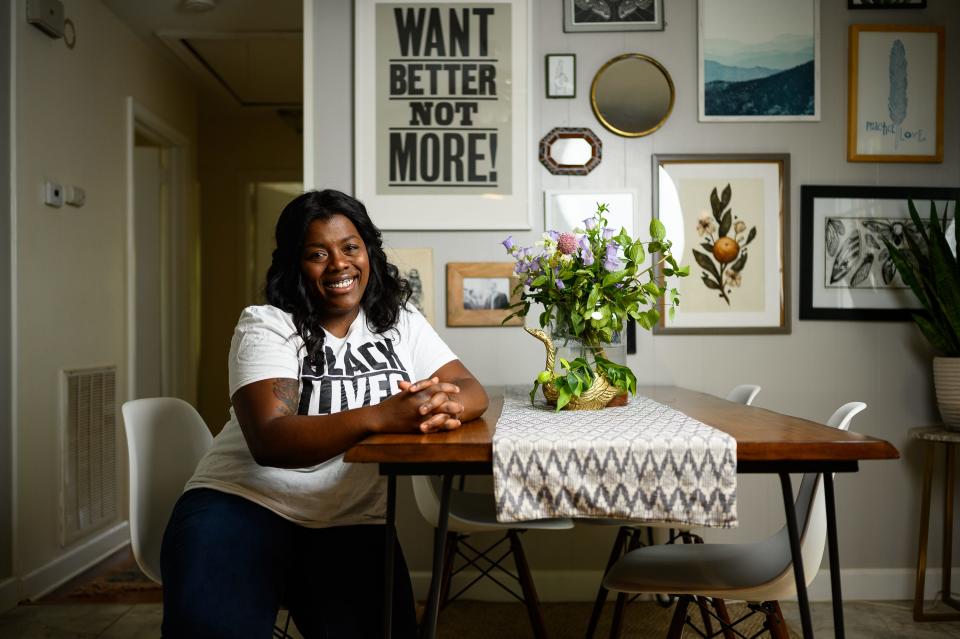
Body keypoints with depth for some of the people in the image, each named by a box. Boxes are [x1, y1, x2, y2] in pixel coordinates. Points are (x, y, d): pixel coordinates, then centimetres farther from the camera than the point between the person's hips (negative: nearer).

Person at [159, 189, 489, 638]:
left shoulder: (400, 322, 5)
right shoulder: (265, 326, -7)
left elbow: (473, 392, -1)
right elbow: (269, 440, -22)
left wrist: (446, 405, -27)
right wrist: (379, 416, -37)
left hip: (351, 525, 3)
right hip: (242, 504, -3)